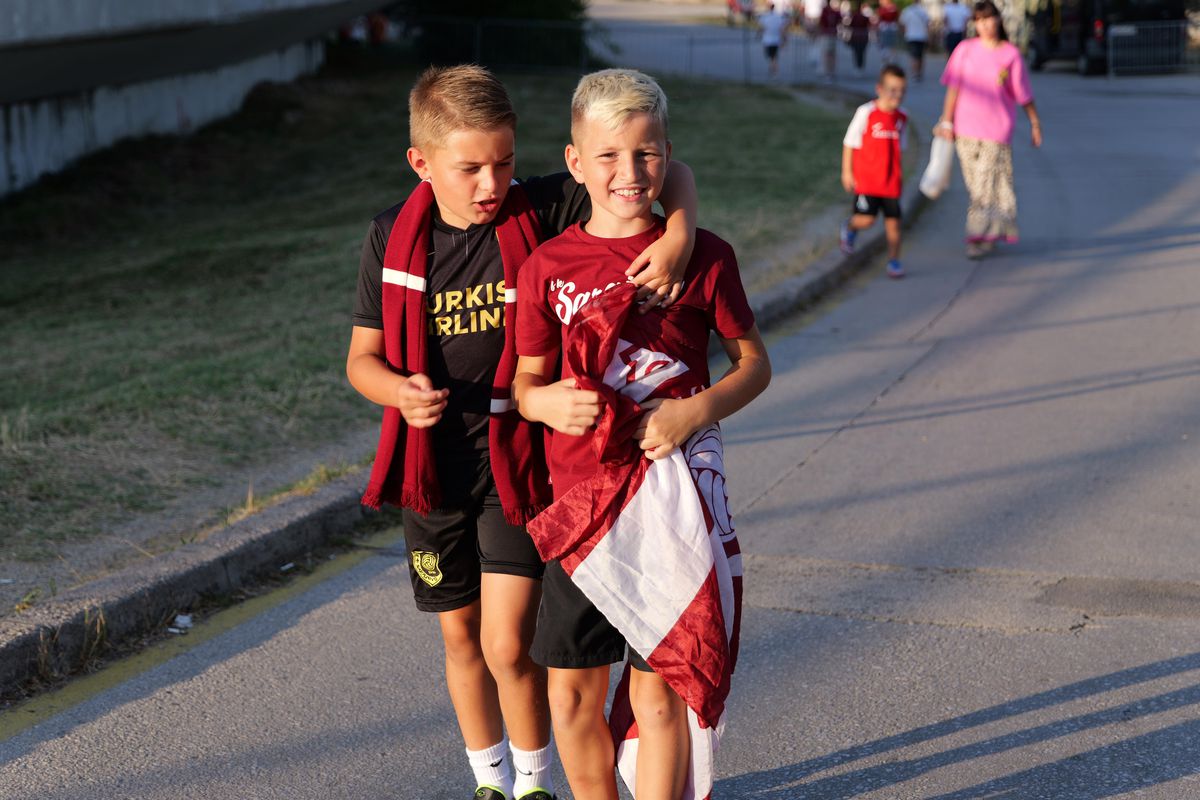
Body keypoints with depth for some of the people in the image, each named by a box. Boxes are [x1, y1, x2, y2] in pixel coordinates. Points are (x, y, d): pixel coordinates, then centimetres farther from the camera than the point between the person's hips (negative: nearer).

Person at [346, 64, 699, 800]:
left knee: (509, 643, -8)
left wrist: (678, 236, -31)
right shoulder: (394, 239, -4)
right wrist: (400, 391, -20)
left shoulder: (542, 212, -11)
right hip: (432, 464, 3)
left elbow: (668, 171, -10)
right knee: (462, 636, 15)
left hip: (519, 457, -3)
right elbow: (363, 357, 2)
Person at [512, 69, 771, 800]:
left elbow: (755, 365, 4)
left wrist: (696, 410, -14)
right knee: (572, 688, 9)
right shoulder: (549, 266, 1)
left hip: (672, 496, -2)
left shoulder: (703, 255, -3)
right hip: (580, 496, 3)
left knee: (658, 689, 0)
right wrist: (545, 402, -14)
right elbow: (526, 379, 9)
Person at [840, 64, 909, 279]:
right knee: (866, 218, -11)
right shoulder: (866, 113, -10)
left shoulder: (901, 118, 5)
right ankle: (849, 227, 23)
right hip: (866, 179, -4)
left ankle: (893, 261, 16)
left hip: (891, 181, 4)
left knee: (893, 221, 4)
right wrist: (846, 172, -5)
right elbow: (849, 142, -5)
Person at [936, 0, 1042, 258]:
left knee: (988, 185, -8)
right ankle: (993, 232, 23)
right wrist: (947, 122, 2)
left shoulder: (1011, 54, -2)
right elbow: (953, 88, 5)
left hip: (997, 129, -3)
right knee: (975, 186, 8)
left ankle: (982, 238, -6)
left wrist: (1035, 123, 9)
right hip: (966, 129, 3)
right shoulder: (965, 50, 3)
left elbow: (1024, 94, 5)